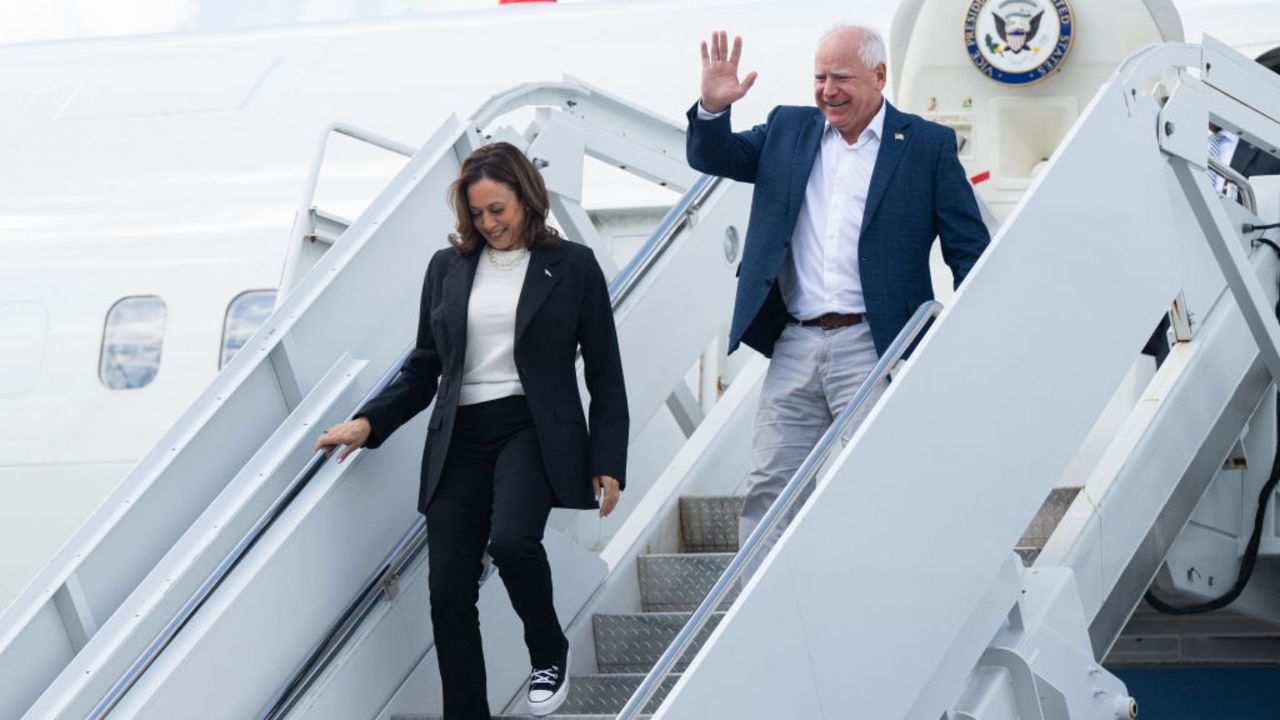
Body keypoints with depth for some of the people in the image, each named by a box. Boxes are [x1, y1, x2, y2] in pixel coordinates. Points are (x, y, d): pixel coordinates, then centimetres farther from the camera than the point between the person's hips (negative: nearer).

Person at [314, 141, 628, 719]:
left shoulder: (572, 267, 4)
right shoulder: (447, 268, 13)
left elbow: (605, 376, 5)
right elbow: (424, 369, 17)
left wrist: (608, 464, -4)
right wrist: (368, 423, 1)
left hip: (534, 431, -4)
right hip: (459, 438, 4)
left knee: (511, 538, -30)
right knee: (448, 589, -5)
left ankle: (549, 654, -1)